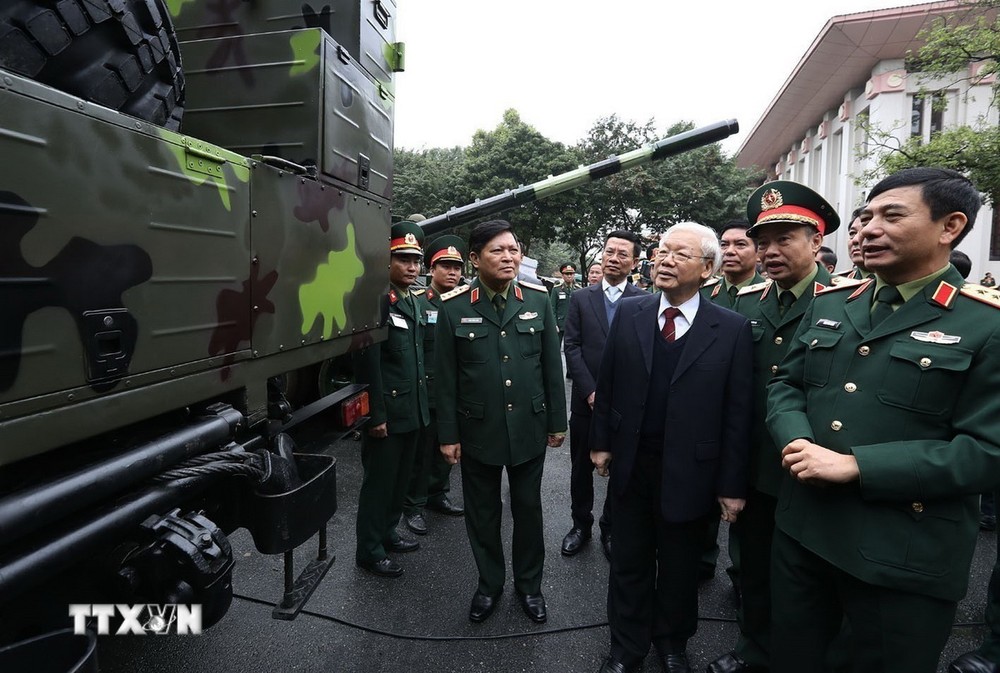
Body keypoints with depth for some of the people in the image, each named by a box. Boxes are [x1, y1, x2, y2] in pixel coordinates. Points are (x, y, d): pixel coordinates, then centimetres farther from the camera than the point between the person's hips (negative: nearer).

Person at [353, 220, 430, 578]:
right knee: (379, 481, 6)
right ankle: (369, 551, 22)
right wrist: (377, 414, -19)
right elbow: (368, 363, -18)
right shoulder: (377, 300, -14)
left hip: (413, 410, 8)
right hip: (388, 412, -8)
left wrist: (422, 403, 15)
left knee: (401, 478, 19)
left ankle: (387, 532, 37)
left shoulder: (416, 302, 12)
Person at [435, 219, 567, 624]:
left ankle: (529, 583, 38)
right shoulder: (454, 307, -8)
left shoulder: (538, 299, -3)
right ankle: (489, 583, 38)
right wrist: (448, 434, -2)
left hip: (530, 427, 1)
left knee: (528, 509, 16)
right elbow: (445, 376, -4)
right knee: (482, 512, 15)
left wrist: (557, 421, 4)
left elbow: (552, 364, 2)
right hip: (478, 429, -1)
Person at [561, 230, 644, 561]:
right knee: (581, 467, 13)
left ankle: (612, 528, 31)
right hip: (587, 400, 2)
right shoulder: (581, 298, 3)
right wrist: (591, 391, -11)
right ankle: (581, 524, 33)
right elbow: (572, 348, -2)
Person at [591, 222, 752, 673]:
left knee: (679, 567, 19)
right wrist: (602, 442, 5)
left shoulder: (732, 328, -9)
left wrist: (732, 484, -7)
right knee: (629, 563, 18)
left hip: (690, 471, -2)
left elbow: (737, 411, -8)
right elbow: (607, 383, 5)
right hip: (631, 463, 2)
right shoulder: (629, 313, -2)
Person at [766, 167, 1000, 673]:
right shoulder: (828, 304, 7)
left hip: (905, 557, -4)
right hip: (803, 529, 5)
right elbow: (785, 385, 10)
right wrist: (796, 441, -11)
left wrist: (856, 466, -23)